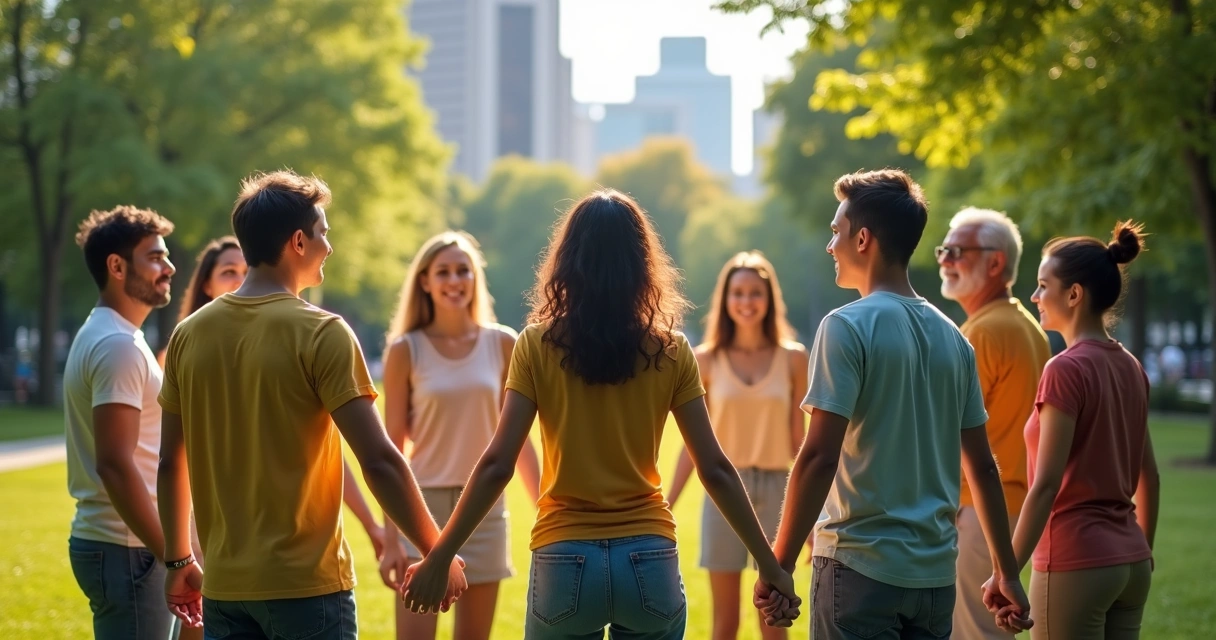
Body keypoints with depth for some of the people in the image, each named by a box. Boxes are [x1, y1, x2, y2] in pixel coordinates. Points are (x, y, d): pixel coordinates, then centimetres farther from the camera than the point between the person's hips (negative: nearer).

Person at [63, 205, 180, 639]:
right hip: (127, 549, -10)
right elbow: (115, 464, -23)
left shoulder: (103, 337, 16)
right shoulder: (118, 346, -15)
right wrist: (174, 557, -22)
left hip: (113, 541, 10)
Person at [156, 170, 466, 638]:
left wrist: (179, 561, 22)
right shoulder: (320, 334, -10)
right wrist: (437, 552, -6)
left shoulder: (189, 335, 5)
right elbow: (379, 460, -15)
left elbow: (171, 464, 11)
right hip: (305, 583, -5)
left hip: (223, 587, 5)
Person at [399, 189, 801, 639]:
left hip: (564, 562, -1)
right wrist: (770, 565, 5)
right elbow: (715, 470, -2)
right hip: (649, 561, 1)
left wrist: (438, 559, -2)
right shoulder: (671, 352, 0)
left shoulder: (537, 346, -4)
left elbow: (497, 465, -8)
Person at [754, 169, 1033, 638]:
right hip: (936, 572, 6)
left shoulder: (848, 327, -10)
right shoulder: (951, 337, 10)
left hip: (861, 566, -6)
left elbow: (820, 456, -17)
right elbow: (981, 464, 12)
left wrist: (780, 564, -12)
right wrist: (1006, 571, 17)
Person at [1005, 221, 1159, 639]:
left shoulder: (1067, 369, -14)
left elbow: (1046, 485, -18)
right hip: (1130, 560, 8)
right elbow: (1149, 478, 15)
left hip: (1076, 562, -8)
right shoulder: (1130, 368, 9)